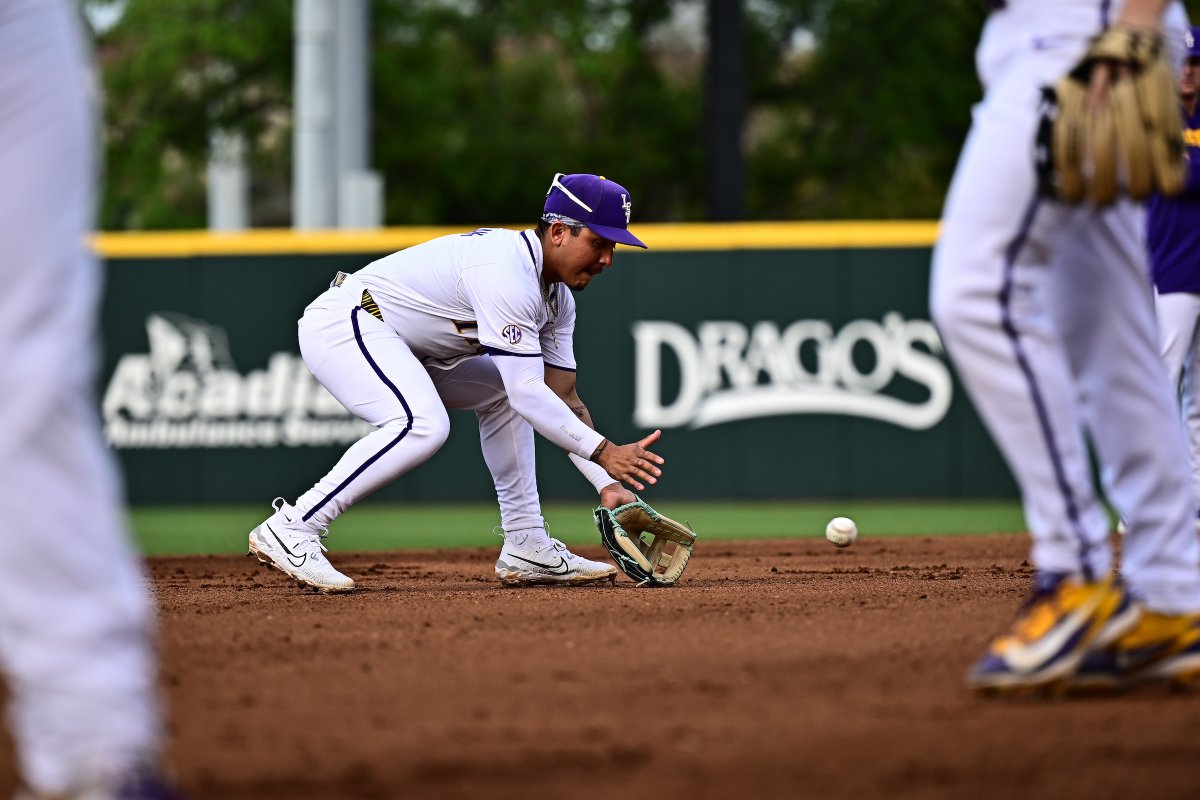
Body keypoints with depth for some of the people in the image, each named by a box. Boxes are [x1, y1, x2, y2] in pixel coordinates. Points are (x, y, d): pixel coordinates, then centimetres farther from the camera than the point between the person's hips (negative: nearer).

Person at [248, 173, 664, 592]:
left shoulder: (558, 297, 7)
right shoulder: (506, 273, -24)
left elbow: (563, 398, 8)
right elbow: (528, 392, -28)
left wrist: (607, 484, -1)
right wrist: (604, 452, -29)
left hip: (399, 344, 11)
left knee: (500, 393, 16)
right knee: (423, 424, -32)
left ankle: (526, 549, 14)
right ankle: (291, 528, -29)